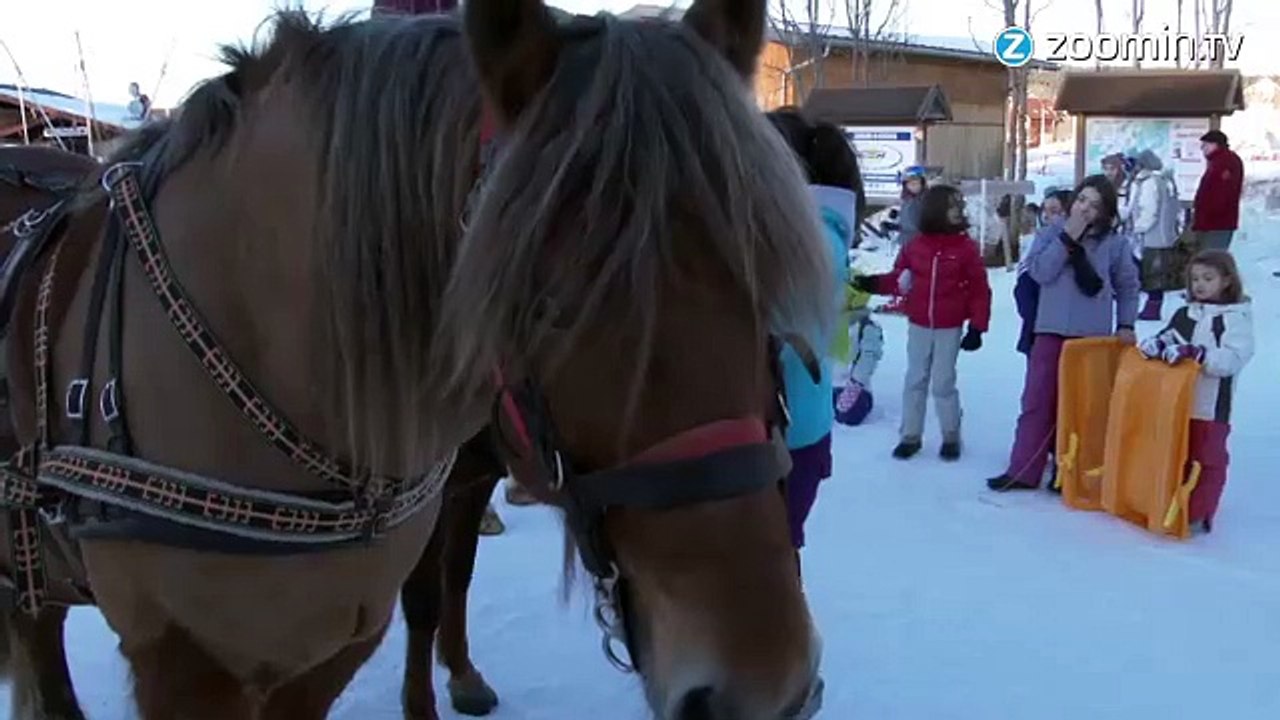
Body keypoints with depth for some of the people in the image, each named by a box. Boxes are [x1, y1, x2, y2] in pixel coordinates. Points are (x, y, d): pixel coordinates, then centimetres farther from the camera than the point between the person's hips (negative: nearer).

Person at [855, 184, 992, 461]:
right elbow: (898, 278, 5)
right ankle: (910, 435, 20)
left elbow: (979, 290, -5)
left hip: (950, 329, -2)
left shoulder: (966, 247, -6)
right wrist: (875, 284, -14)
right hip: (918, 326, 2)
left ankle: (951, 436, 19)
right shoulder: (916, 245, -1)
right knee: (915, 382, 9)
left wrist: (976, 328, -9)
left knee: (943, 383, 2)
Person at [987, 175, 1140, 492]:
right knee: (1037, 400, 2)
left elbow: (1128, 286, 10)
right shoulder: (1052, 233, 2)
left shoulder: (1115, 243, 1)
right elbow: (1038, 272, -11)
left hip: (1092, 336, -1)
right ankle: (1023, 471, 8)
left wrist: (1126, 325, 2)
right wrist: (1067, 238, -14)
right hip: (1051, 331, 1)